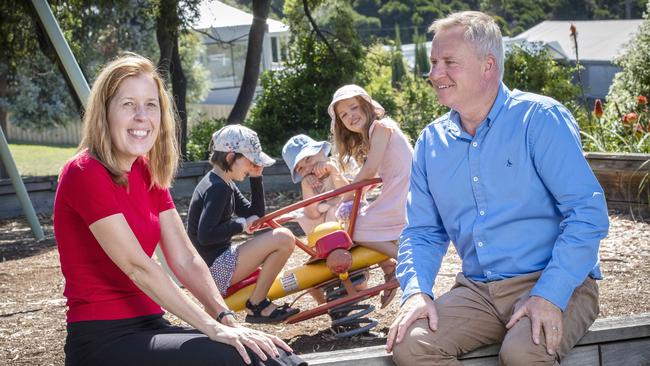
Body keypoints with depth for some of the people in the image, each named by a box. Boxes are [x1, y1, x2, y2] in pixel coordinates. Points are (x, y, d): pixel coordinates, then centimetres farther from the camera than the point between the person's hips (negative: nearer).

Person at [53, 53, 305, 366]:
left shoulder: (148, 174, 11)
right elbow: (137, 266, -19)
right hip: (103, 341, -7)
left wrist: (226, 319, -11)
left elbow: (186, 260, 4)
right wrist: (213, 327, -21)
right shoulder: (85, 173, -14)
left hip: (148, 327, 7)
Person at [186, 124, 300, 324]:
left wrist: (256, 178, 6)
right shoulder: (217, 188, -18)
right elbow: (205, 236, -27)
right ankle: (256, 306, -7)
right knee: (284, 238, -18)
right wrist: (241, 224, -18)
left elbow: (255, 215, 15)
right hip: (214, 268, -11)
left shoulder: (225, 185, 13)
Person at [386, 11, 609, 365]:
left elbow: (588, 213, -12)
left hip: (556, 285, -4)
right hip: (476, 290, 5)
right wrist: (416, 291, -7)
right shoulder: (431, 141, 11)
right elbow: (422, 232, 14)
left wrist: (549, 296, -22)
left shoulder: (540, 119, -6)